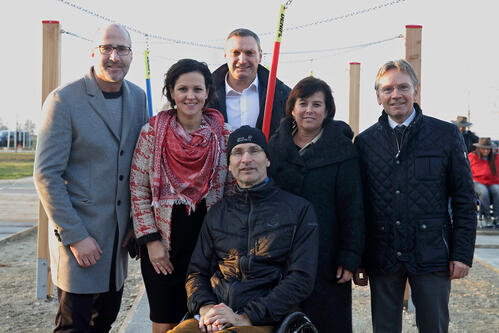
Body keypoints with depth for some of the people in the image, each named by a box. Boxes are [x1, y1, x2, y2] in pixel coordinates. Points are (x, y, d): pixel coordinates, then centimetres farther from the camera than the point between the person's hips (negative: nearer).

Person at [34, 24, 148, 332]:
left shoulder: (138, 97, 5)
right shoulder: (64, 100, -12)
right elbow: (46, 175, -13)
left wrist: (137, 221, 6)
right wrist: (74, 236, -16)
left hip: (120, 234, 5)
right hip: (77, 231, -5)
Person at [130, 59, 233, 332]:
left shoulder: (224, 135, 0)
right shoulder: (152, 132, -3)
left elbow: (233, 193, 4)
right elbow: (139, 191, 0)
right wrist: (151, 240, -6)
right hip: (163, 248, -1)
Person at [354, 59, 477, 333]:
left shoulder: (446, 135, 2)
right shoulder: (364, 142, 5)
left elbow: (464, 200, 2)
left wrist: (463, 253, -4)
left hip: (432, 256, -1)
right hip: (381, 258, 1)